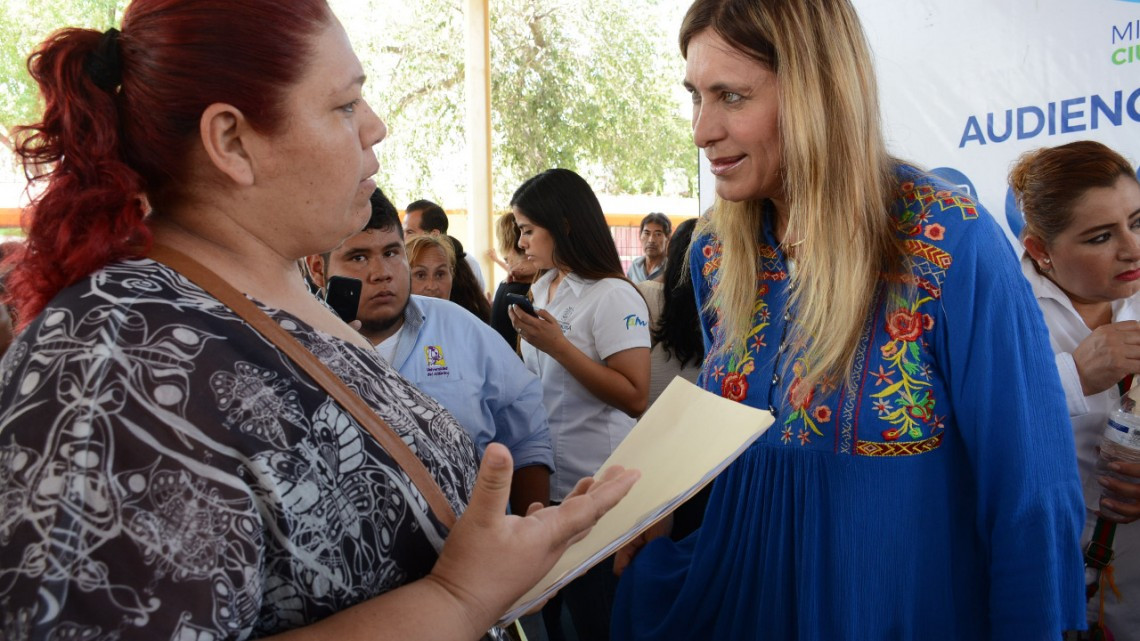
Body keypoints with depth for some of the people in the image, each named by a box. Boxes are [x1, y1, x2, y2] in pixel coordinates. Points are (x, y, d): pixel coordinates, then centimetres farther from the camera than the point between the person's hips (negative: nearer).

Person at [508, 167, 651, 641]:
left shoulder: (613, 297, -15)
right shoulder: (542, 289, 9)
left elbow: (635, 399, -22)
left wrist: (557, 344, -23)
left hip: (592, 488, -8)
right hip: (543, 478, 8)